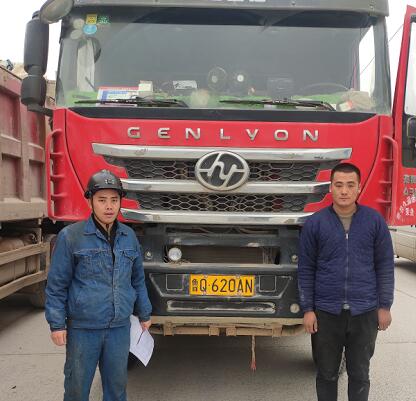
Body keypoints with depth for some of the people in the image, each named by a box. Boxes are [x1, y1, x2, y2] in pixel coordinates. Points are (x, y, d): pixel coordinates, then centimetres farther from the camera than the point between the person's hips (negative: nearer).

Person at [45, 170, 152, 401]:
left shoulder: (128, 236, 6)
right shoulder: (71, 236, -7)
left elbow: (138, 280, 15)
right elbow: (57, 285, -4)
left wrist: (144, 314, 17)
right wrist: (57, 324, -7)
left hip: (120, 328, 4)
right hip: (83, 329, -3)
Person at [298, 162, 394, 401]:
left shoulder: (375, 220, -1)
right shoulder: (315, 223, -1)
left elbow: (385, 265, 3)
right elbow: (306, 269, 1)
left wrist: (384, 306, 0)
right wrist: (307, 309, -2)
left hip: (365, 312, 0)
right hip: (326, 312, 0)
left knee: (359, 374, 12)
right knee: (327, 374, 12)